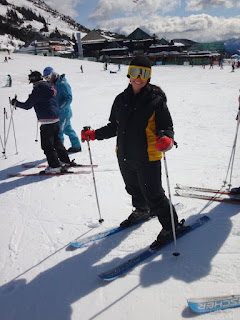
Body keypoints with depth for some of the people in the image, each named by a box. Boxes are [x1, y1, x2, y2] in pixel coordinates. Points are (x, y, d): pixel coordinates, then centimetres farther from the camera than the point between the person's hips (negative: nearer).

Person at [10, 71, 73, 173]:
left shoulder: (37, 89, -11)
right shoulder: (49, 86, 14)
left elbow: (27, 105, -8)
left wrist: (15, 103, 8)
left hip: (47, 121, -9)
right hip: (56, 119, 9)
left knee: (47, 144, -1)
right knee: (56, 141, 20)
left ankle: (55, 165, 1)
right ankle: (65, 160, 28)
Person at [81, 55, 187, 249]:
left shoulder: (156, 100, -10)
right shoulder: (121, 100, 5)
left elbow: (166, 126, -11)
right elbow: (114, 127, 14)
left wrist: (167, 139, -33)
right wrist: (94, 135, 8)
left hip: (148, 158, -6)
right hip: (125, 156, 6)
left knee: (153, 194, 1)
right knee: (133, 189, 24)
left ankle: (172, 227, 22)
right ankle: (142, 211, 52)